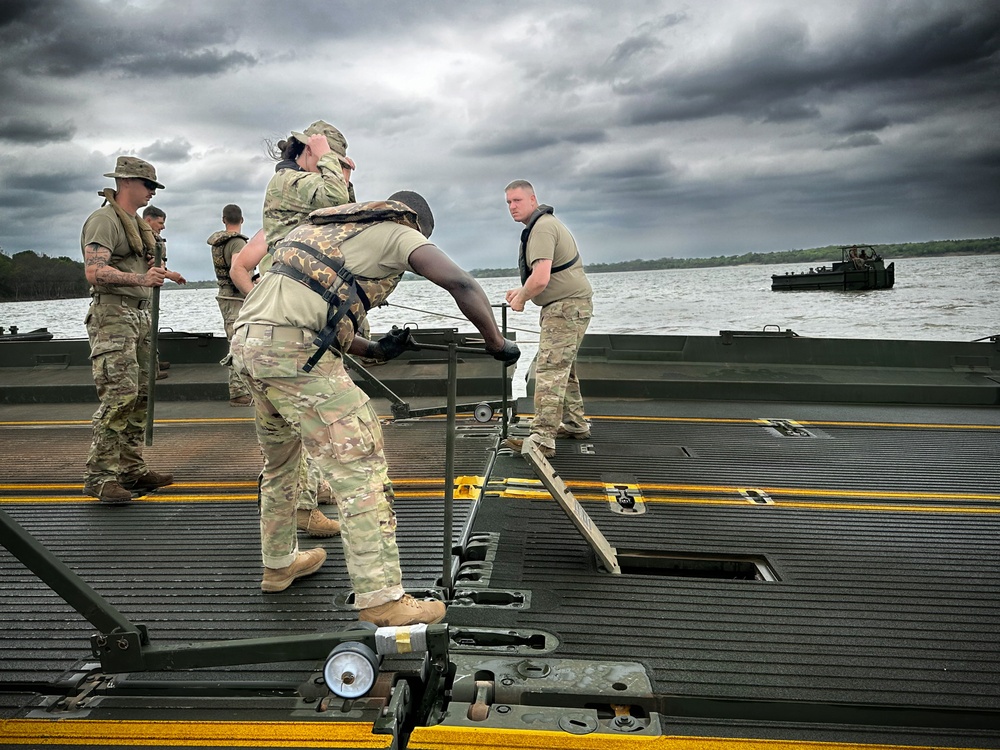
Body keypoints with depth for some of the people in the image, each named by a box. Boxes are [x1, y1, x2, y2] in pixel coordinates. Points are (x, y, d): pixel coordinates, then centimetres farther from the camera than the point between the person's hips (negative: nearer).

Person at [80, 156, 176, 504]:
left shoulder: (137, 223, 20)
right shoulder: (103, 219, -8)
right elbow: (94, 271, -21)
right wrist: (140, 279, -28)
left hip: (140, 315, 9)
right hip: (113, 314, -9)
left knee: (140, 395, 8)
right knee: (119, 395, -15)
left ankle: (130, 469, 14)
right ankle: (99, 476, -10)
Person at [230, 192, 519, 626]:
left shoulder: (329, 227, 32)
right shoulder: (398, 232, 9)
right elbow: (460, 284, -5)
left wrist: (374, 350, 32)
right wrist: (496, 343, 5)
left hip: (246, 341, 9)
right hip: (292, 350, -9)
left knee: (279, 462, 25)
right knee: (359, 466, -7)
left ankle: (279, 564, 41)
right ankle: (381, 599, -6)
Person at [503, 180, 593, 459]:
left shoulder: (542, 229, -17)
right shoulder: (545, 223, 18)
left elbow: (540, 279, -28)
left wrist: (520, 299, -10)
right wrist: (522, 291, 16)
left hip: (567, 306, -11)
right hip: (568, 305, 11)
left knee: (550, 370, -14)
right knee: (563, 367, 19)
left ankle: (542, 439, -16)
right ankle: (575, 425, 30)